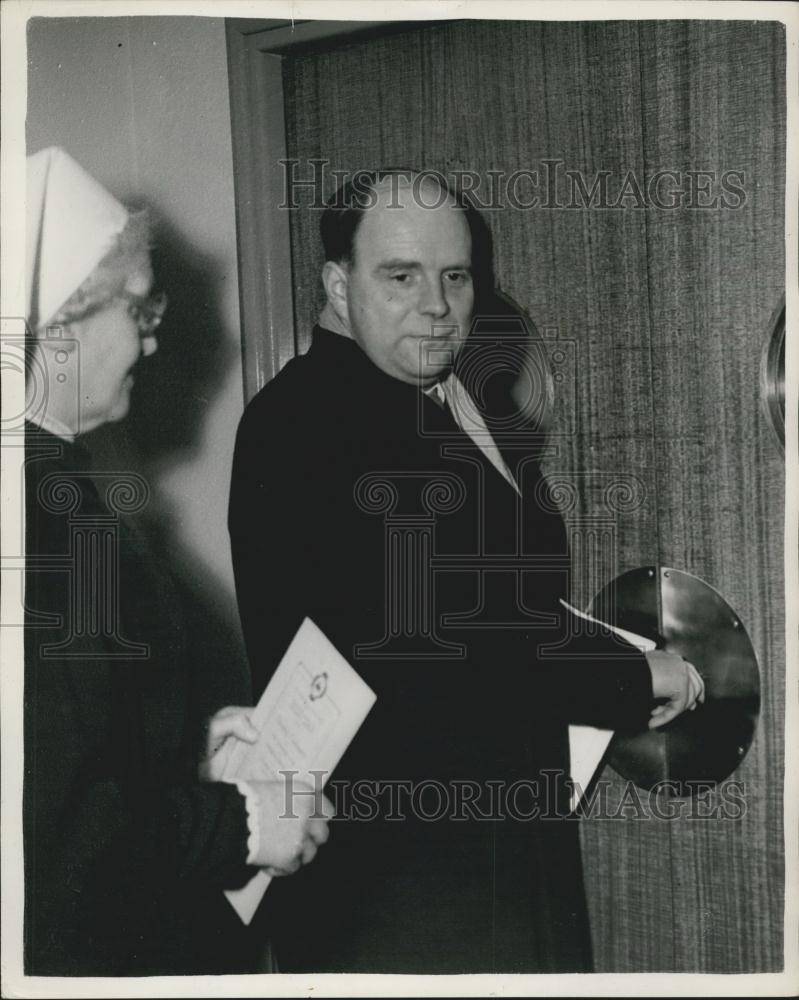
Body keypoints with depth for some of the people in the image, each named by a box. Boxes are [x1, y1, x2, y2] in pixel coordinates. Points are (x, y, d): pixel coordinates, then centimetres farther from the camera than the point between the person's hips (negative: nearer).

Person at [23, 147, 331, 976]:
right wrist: (238, 825, -16)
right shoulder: (46, 512, -27)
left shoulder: (56, 479, 2)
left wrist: (199, 722, 2)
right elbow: (58, 829, -26)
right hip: (96, 947, -8)